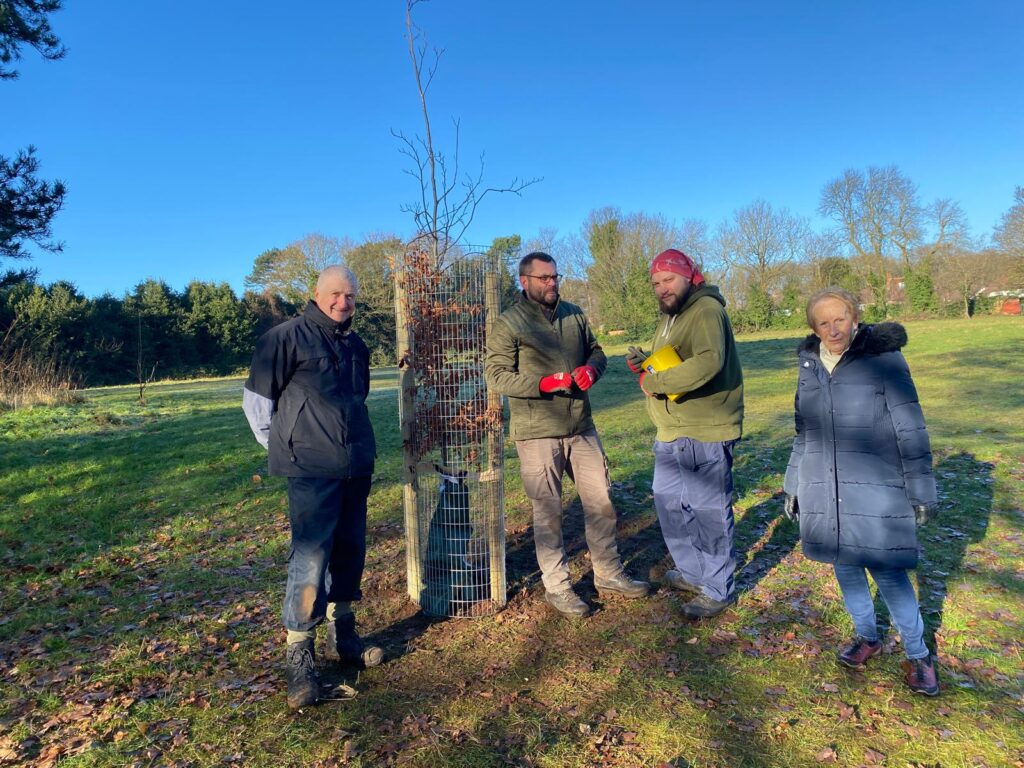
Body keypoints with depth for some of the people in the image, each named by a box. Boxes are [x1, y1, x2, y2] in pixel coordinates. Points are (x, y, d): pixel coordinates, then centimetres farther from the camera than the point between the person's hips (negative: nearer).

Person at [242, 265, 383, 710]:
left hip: (356, 469, 7)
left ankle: (342, 636, 30)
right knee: (310, 560, -8)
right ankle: (298, 657, 6)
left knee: (349, 552, 14)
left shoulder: (356, 345, 13)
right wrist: (280, 446, 2)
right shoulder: (287, 337, -7)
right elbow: (256, 399, -3)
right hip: (312, 472, -7)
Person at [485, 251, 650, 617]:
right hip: (537, 433, -5)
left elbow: (596, 350, 18)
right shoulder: (509, 323, -8)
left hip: (581, 426, 6)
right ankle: (556, 586, 22)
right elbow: (496, 375, -12)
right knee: (548, 511, 5)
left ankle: (608, 574, 31)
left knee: (601, 501, 13)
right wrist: (544, 383, -23)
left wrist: (592, 368, -6)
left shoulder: (574, 314, 9)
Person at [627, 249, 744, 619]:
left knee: (709, 511, 2)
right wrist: (644, 364, 2)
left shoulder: (706, 311, -15)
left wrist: (655, 381, -25)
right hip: (671, 432, 10)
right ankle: (692, 571, 37)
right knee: (668, 502, 18)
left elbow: (708, 362, -32)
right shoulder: (668, 318, 17)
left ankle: (718, 589, 20)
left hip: (706, 432, -10)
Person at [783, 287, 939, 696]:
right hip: (825, 491, 5)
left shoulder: (884, 359, -9)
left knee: (888, 572, 0)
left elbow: (911, 432, -6)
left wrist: (922, 492, -6)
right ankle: (867, 637, 35)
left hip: (876, 490, -4)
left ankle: (917, 654, 22)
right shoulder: (810, 366, 5)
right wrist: (793, 485, 17)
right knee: (844, 567, 14)